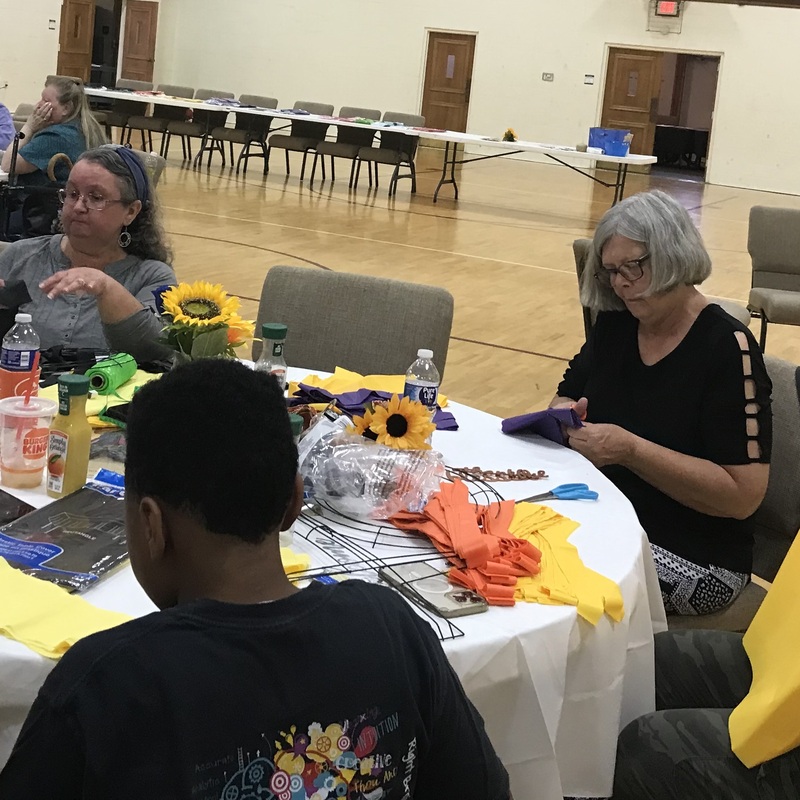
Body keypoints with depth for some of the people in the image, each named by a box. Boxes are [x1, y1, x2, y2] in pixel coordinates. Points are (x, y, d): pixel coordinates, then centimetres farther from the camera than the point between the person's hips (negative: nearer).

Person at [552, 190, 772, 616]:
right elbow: (565, 398, 17)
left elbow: (743, 495, -19)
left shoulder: (727, 348, -15)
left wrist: (630, 450, -25)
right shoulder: (616, 324, 5)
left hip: (692, 559, -6)